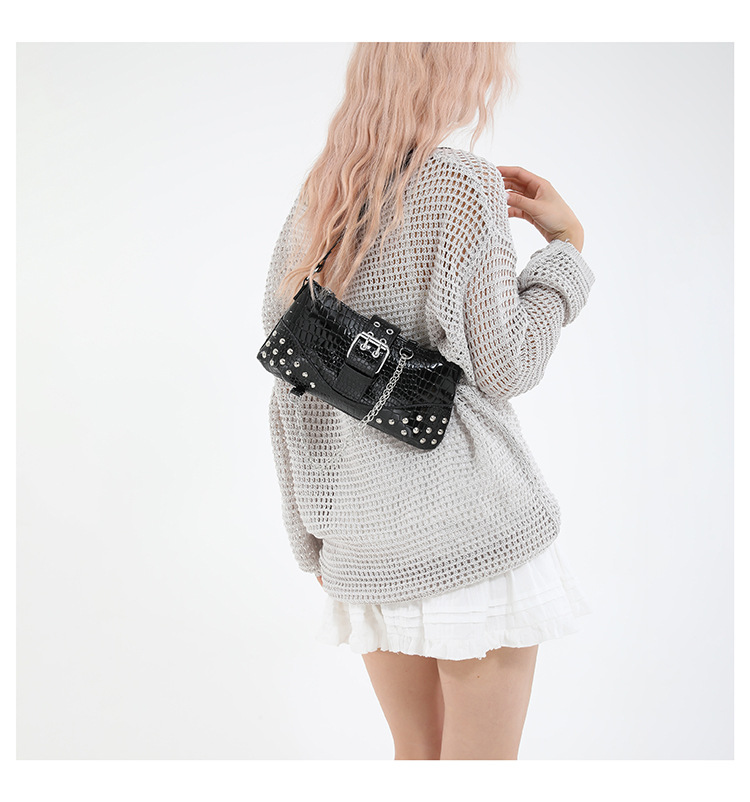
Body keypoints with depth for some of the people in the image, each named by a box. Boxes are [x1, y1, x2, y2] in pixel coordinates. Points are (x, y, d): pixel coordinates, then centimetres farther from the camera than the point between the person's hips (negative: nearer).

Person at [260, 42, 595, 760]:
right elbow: (504, 368, -10)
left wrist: (312, 537, 17)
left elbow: (289, 395, 9)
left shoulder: (312, 207, 9)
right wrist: (567, 244, 3)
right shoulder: (463, 184, -10)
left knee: (415, 756, 20)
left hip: (364, 534, 6)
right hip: (473, 524, -6)